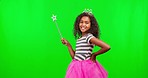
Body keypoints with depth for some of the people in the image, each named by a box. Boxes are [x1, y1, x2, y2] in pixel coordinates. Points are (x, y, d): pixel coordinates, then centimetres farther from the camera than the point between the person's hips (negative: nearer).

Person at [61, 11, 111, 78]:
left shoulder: (89, 37, -13)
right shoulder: (79, 39, 10)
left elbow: (107, 47, -24)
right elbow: (74, 56, 10)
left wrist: (94, 54, -11)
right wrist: (68, 44, 9)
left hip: (86, 67, -7)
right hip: (77, 68, 7)